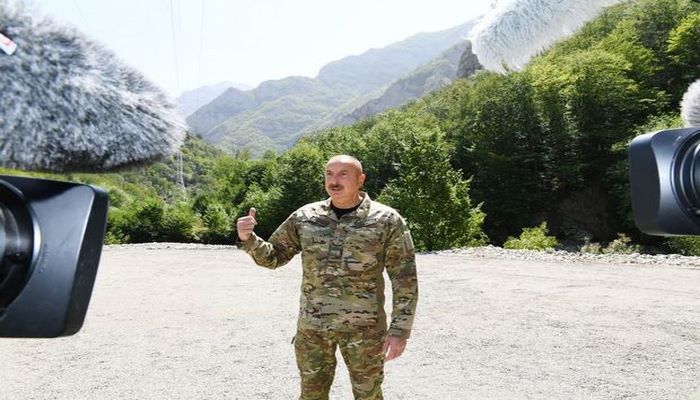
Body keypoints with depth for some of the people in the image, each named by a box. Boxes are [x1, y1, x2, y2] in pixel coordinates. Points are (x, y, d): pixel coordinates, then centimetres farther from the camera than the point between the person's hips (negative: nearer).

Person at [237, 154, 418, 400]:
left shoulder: (387, 220, -8)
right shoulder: (305, 217, 0)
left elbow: (405, 279, -6)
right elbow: (273, 256, 8)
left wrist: (400, 330, -11)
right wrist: (248, 239, -11)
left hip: (364, 326, -2)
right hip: (312, 325, 3)